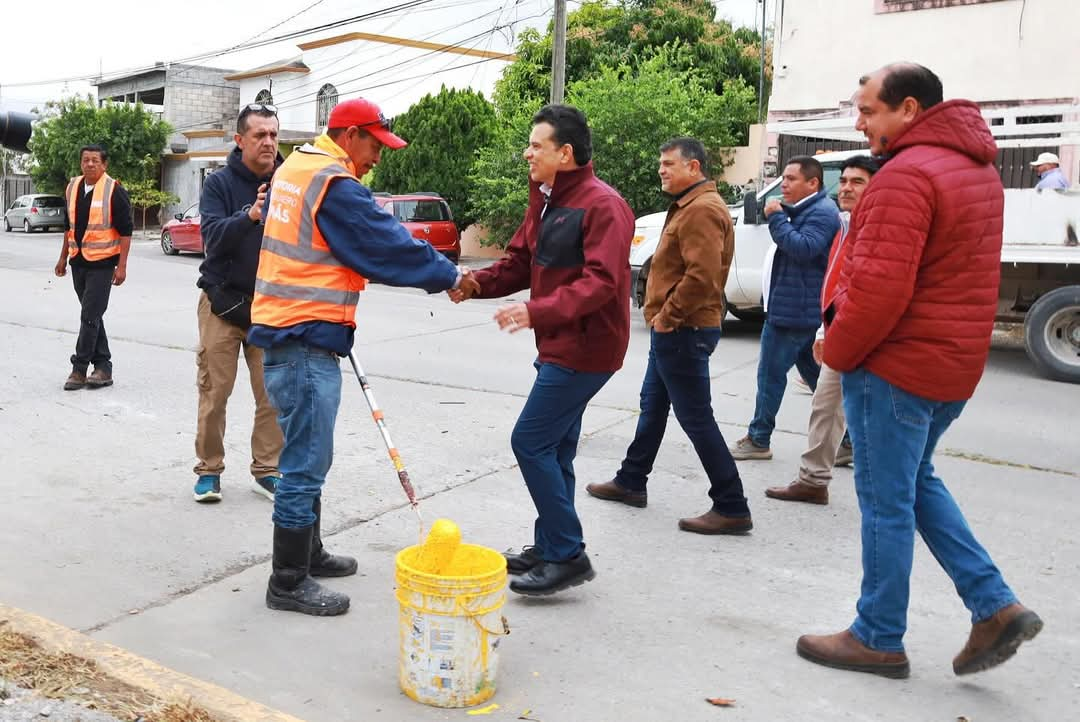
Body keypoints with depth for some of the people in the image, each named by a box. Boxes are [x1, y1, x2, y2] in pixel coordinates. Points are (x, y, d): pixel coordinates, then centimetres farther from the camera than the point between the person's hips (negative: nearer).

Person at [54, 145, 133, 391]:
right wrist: (63, 257, 19)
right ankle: (103, 367, 18)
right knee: (92, 316, 11)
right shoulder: (73, 188, 10)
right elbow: (69, 225, 20)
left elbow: (125, 230, -11)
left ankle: (79, 369, -1)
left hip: (102, 262, -7)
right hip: (78, 261, 7)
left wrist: (122, 266, -15)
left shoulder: (114, 191, -10)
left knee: (90, 316, -7)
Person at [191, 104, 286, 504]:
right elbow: (212, 237, -17)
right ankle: (209, 469, 18)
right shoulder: (220, 183, -4)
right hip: (224, 299, -1)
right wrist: (250, 215, -32)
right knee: (214, 392, 3)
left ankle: (267, 470, 17)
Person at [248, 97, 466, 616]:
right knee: (306, 462, -3)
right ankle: (289, 582, 6)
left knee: (307, 455, 19)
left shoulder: (293, 168, 16)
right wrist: (447, 275, 0)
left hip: (282, 328, 11)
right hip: (305, 340, -10)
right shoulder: (335, 183, -15)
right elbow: (388, 245, -14)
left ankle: (308, 553, 32)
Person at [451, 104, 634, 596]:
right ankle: (549, 548, 28)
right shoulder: (545, 201, 14)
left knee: (530, 442, -9)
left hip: (585, 348, -10)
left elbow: (601, 282, -26)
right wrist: (479, 283, -6)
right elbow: (520, 260, 13)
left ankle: (568, 555, 1)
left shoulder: (603, 205, -17)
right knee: (554, 447, 15)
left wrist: (537, 311, -35)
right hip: (560, 345, 10)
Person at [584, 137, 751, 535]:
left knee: (696, 418, -6)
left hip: (683, 332, -11)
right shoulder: (688, 206, 17)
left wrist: (667, 316, -18)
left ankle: (731, 508, 1)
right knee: (652, 406, 19)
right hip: (674, 330, 11)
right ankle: (630, 482, 33)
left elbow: (702, 275, -27)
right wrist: (662, 316, 14)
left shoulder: (702, 210, -17)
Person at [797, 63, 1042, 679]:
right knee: (916, 481, 22)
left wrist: (838, 351, -10)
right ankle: (997, 608, 19)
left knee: (886, 502, 2)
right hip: (954, 363, 10)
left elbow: (880, 287, -26)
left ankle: (879, 639, 17)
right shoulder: (977, 168, 14)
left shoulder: (906, 175, -19)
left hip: (894, 366, -10)